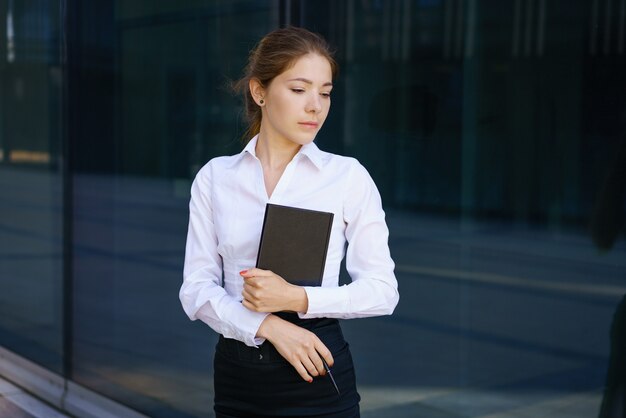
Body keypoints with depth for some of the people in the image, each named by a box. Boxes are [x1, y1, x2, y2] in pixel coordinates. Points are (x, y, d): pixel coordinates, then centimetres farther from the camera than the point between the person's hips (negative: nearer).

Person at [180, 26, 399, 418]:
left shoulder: (348, 175, -4)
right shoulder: (214, 177, 1)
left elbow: (382, 289, -5)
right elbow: (197, 288, -3)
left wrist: (299, 299, -18)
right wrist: (269, 326, -17)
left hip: (317, 376, -2)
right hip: (236, 375, 2)